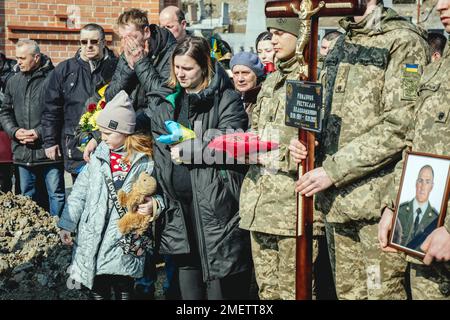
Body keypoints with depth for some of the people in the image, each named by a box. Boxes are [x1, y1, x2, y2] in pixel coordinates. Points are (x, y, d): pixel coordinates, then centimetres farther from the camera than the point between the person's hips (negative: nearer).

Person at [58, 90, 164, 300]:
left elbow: (159, 193, 5)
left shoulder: (146, 161, -4)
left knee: (124, 292, 7)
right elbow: (79, 193, 9)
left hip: (125, 248, -3)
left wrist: (155, 204, -17)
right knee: (98, 292, 12)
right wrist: (67, 224, 5)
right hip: (92, 243, 3)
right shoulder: (98, 157, 5)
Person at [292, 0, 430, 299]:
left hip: (376, 200, -8)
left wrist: (333, 170, -18)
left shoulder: (403, 41, -9)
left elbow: (400, 126, -18)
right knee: (347, 292, 14)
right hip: (337, 198, 8)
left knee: (381, 291, -2)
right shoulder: (343, 44, 16)